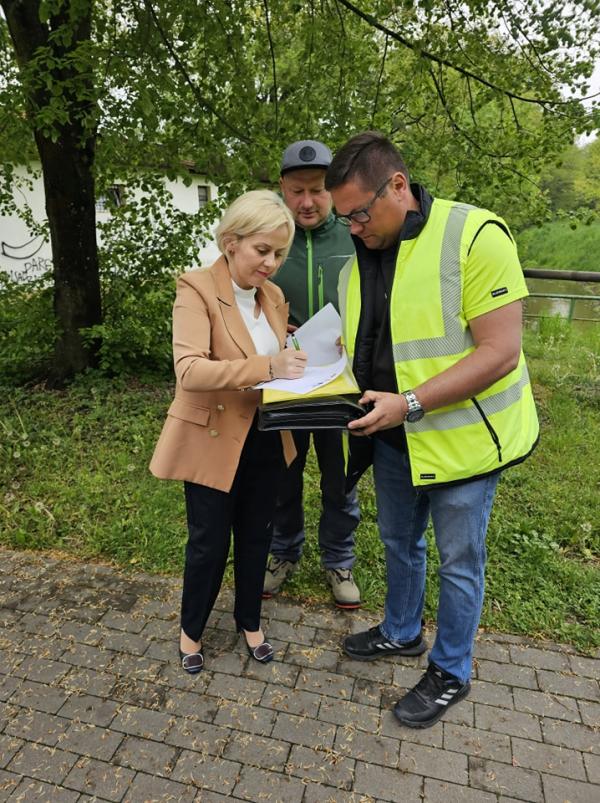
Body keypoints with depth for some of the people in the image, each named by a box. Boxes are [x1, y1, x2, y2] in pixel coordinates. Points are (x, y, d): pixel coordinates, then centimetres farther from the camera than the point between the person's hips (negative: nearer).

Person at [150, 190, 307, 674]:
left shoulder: (273, 295, 4)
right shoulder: (197, 289, -16)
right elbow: (189, 370, -29)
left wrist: (304, 361, -9)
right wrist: (266, 367, -38)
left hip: (264, 440, 6)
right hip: (213, 441, -5)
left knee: (256, 537, 19)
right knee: (209, 543, 10)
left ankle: (249, 621, 43)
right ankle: (191, 629, 37)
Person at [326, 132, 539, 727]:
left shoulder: (474, 236, -18)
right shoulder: (359, 254, 3)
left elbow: (499, 351, -23)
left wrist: (409, 403, -28)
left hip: (460, 435, -6)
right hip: (392, 436, 7)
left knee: (458, 560, 10)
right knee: (399, 541, 22)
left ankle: (451, 673, 34)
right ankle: (401, 632, 48)